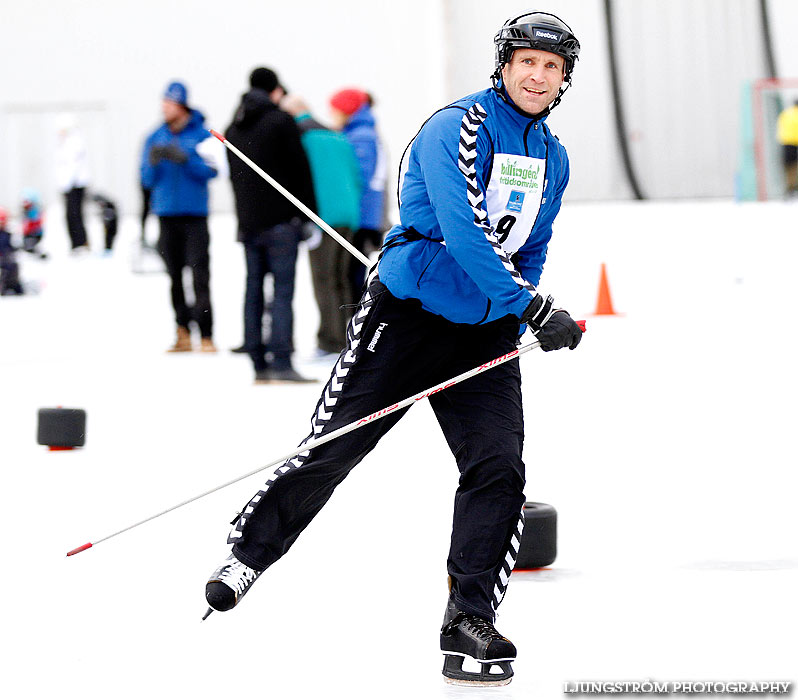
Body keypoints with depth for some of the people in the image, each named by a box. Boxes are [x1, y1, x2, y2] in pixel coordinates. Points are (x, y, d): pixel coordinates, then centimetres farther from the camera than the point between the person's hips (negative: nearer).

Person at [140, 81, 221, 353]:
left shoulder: (202, 136, -1)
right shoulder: (155, 138, 11)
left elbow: (211, 170, -10)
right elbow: (147, 180, 10)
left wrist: (184, 158, -22)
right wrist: (153, 163, -10)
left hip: (195, 216, -4)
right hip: (166, 215, 4)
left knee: (200, 276, -9)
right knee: (174, 277, 5)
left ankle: (206, 336, -10)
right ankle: (183, 334, 9)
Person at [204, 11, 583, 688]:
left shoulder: (552, 158, 10)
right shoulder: (457, 128, -15)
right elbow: (461, 231, -27)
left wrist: (516, 327, 13)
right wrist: (534, 308, -29)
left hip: (486, 333, 6)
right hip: (407, 316, -6)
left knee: (499, 471, -8)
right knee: (331, 448, -3)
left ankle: (470, 620, -3)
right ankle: (250, 553, 17)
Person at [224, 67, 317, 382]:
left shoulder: (232, 129, 15)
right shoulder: (281, 121, -5)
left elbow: (234, 175, 17)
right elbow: (300, 169, -5)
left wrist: (245, 217, 17)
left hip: (248, 223, 6)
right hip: (281, 220, -6)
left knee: (254, 288, 7)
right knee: (283, 289, -9)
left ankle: (258, 363, 6)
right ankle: (281, 362, -17)